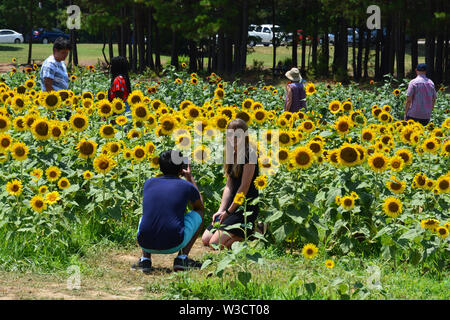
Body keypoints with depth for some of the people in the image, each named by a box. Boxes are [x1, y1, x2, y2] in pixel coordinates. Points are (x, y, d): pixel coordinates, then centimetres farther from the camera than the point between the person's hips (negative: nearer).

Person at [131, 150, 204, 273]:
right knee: (198, 214, 23)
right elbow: (200, 206, 28)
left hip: (146, 244, 3)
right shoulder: (186, 186, 5)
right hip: (174, 245, -3)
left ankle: (145, 259, 15)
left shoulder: (149, 183, 12)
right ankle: (182, 258, 11)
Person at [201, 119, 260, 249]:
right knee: (205, 239, 3)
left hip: (247, 207, -9)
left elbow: (244, 186, -17)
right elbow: (229, 186, 9)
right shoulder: (232, 154, 11)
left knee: (215, 243, -17)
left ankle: (252, 233, -1)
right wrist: (221, 210, -1)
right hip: (233, 204, 9)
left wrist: (228, 211, -12)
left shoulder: (249, 154, -16)